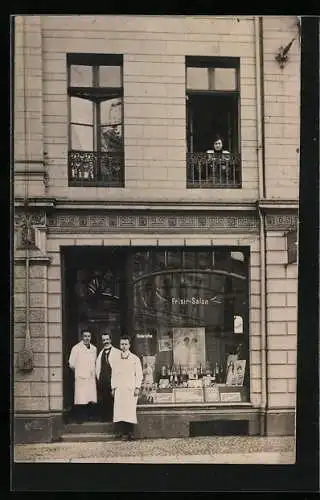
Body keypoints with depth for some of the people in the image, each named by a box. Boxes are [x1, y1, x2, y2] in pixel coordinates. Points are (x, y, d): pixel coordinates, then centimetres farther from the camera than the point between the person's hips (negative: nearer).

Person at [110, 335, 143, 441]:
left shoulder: (135, 359, 6)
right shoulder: (115, 359, 14)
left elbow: (139, 374, 4)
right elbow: (113, 374, 16)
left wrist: (137, 387, -4)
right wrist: (113, 387, 9)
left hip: (131, 389, -2)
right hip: (119, 389, 2)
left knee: (131, 410, -8)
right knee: (119, 410, -8)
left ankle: (130, 433, -4)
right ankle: (122, 433, -8)